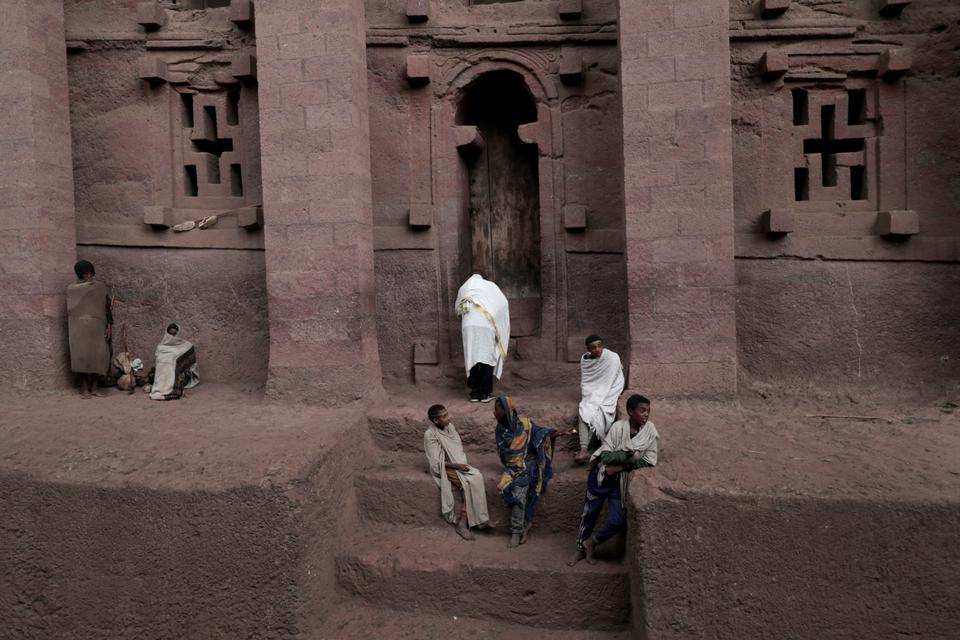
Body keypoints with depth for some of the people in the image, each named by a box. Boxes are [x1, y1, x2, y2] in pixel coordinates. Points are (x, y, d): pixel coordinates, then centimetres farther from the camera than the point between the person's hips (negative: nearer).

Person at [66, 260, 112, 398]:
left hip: (98, 327, 2)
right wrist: (69, 330, -2)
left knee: (99, 355, -3)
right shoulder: (72, 289, 5)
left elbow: (107, 306, 9)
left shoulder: (100, 287, 10)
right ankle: (84, 389, 0)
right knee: (83, 355, -7)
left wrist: (109, 325, 3)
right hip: (80, 327, -2)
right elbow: (69, 310, 5)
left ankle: (94, 387, 6)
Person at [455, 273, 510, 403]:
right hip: (486, 326, -2)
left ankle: (474, 393, 5)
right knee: (487, 358, 1)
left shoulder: (463, 288, 23)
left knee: (472, 359, 6)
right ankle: (485, 393, -1)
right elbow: (504, 303, 11)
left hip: (468, 327, 2)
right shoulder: (490, 286, 18)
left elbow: (458, 309, 25)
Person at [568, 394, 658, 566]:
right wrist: (629, 455, -24)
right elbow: (605, 455, -18)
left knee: (617, 522, -6)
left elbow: (649, 461, -11)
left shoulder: (650, 430, -11)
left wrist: (619, 467, -15)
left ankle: (592, 542, 22)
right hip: (601, 476, -2)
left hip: (620, 481, 2)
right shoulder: (618, 427, -17)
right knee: (589, 514, 12)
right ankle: (581, 549, 34)